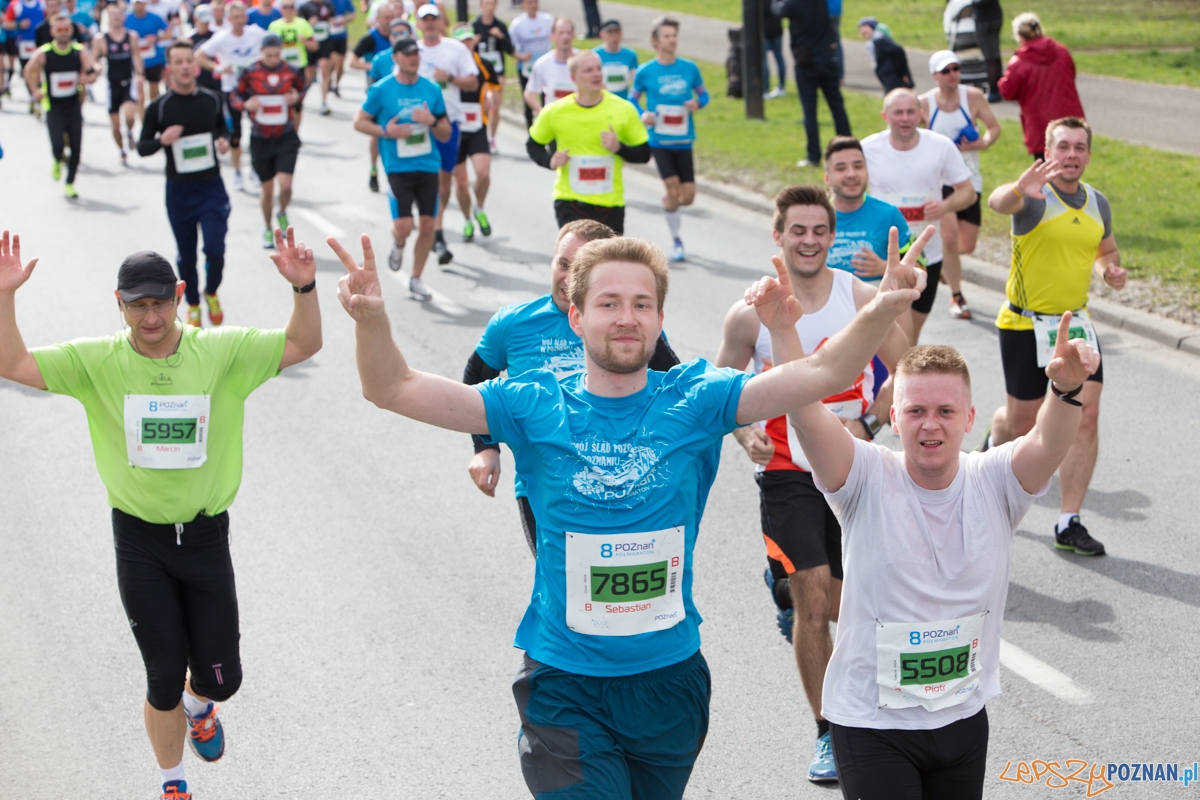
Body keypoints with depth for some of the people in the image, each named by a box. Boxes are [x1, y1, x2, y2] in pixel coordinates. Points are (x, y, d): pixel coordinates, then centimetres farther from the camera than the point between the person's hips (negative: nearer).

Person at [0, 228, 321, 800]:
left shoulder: (222, 352, -6)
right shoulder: (97, 362, -6)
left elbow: (302, 345, -7)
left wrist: (304, 288, -23)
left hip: (205, 536, 1)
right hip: (140, 542, -1)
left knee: (221, 677, 6)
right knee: (164, 679, 2)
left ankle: (199, 705, 46)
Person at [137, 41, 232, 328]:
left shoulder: (212, 99, -1)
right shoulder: (158, 107, -7)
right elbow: (142, 147, 0)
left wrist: (224, 140, -5)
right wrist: (162, 140, -21)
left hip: (212, 187, 0)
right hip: (179, 190, 0)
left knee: (215, 249, -10)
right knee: (186, 254, 9)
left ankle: (211, 294, 20)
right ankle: (193, 306, 31)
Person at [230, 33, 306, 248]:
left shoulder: (291, 73, -3)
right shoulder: (250, 74, -7)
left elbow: (301, 90, 14)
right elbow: (234, 97, 2)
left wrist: (297, 98, -9)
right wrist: (246, 104, -20)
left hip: (286, 138, 0)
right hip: (260, 139, 0)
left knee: (285, 186, -14)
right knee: (267, 189, 9)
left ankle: (282, 213, 21)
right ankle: (267, 229, 33)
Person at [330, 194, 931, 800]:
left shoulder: (694, 403, -5)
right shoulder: (536, 409, -6)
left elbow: (819, 375, -13)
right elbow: (396, 390, -11)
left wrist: (880, 312, -30)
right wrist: (371, 317, -30)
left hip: (671, 677, 2)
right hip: (564, 684, -2)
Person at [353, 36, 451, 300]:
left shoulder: (432, 89, 6)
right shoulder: (381, 90, -3)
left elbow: (446, 135, 10)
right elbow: (359, 122, 4)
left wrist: (432, 122, -11)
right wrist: (386, 132, -11)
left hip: (428, 165, 3)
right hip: (398, 167, -3)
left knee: (427, 224, 1)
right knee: (404, 226, -12)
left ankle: (416, 279, 18)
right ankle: (398, 245, 26)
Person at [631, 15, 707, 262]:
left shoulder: (689, 68, 2)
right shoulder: (645, 72, -3)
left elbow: (703, 94, 13)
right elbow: (632, 99, 9)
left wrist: (697, 103, -10)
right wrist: (642, 115, -11)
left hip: (684, 141, 3)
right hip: (659, 140, -2)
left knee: (688, 196, 0)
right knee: (673, 190, -10)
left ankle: (667, 200, 36)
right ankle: (676, 240, 7)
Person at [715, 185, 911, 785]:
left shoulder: (861, 297, -2)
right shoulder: (750, 313, -5)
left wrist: (867, 424, -10)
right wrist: (746, 435, -14)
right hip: (786, 473, -2)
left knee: (836, 605, 6)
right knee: (811, 604, -8)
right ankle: (827, 733, 5)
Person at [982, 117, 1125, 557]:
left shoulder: (1098, 203, 4)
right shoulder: (1035, 195, -15)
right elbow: (998, 202, -40)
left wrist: (1111, 269, 0)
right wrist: (1016, 190, -64)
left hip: (1075, 323, 5)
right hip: (1025, 325, -5)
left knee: (1086, 417, -7)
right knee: (1022, 422, 9)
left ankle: (1068, 524, 1)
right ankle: (992, 448, 49)